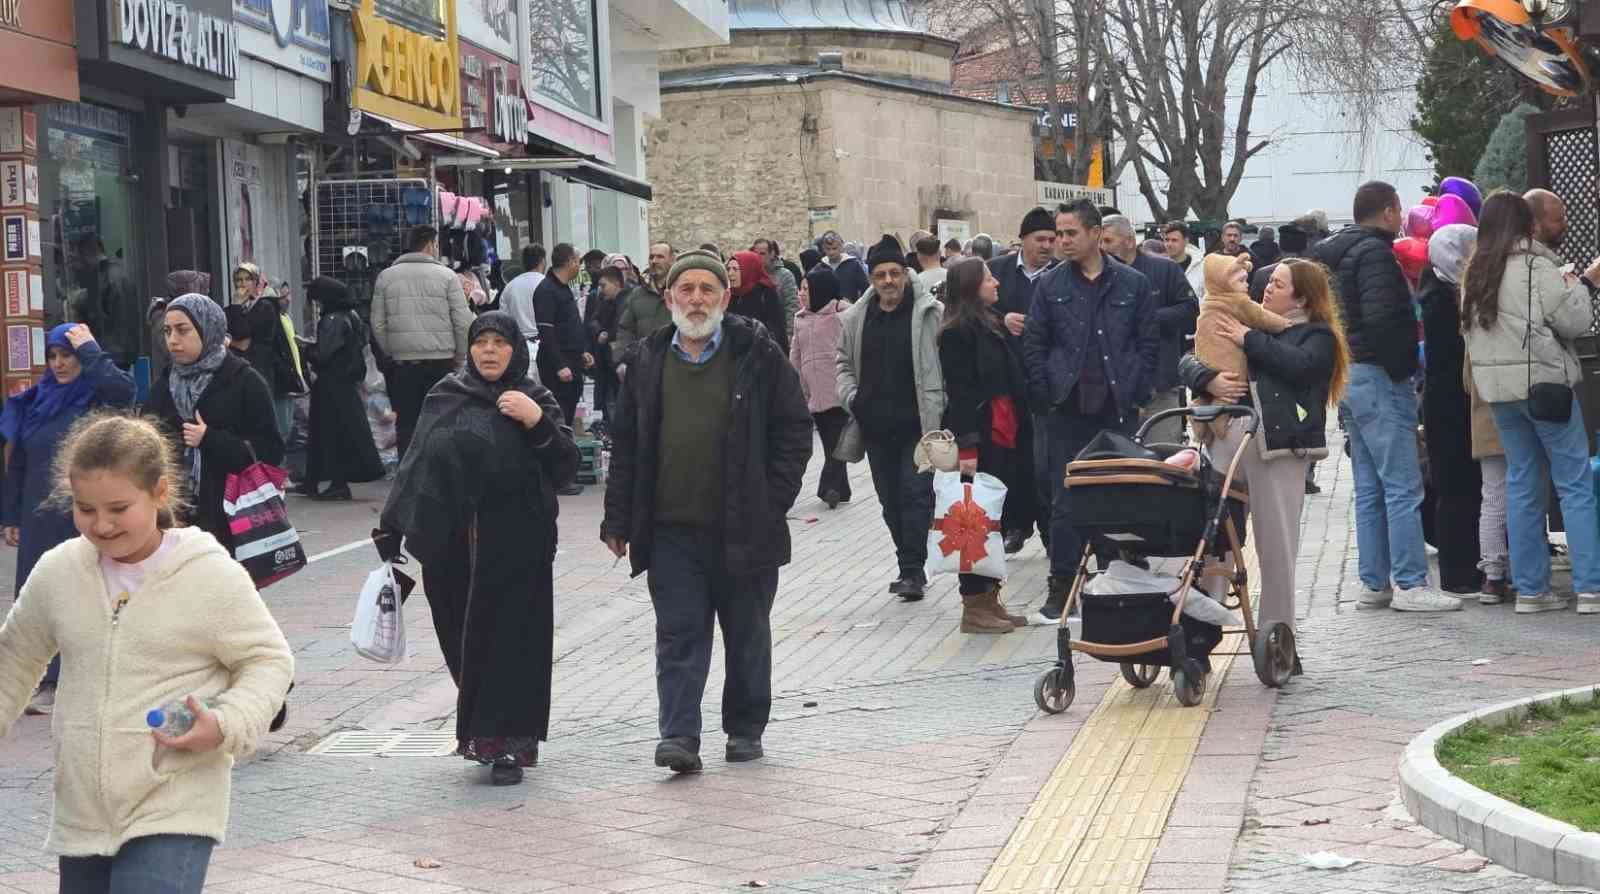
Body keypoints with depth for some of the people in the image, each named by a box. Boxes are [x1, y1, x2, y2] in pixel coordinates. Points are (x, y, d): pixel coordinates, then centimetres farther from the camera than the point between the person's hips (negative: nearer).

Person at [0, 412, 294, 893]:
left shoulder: (213, 577, -11)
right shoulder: (58, 571, 1)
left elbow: (269, 660, -3)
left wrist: (226, 725, -18)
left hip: (175, 814, -5)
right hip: (82, 812, 6)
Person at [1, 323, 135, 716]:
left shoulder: (98, 397, -5)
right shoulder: (36, 401, 10)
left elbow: (124, 389, -31)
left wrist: (89, 350, -21)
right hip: (41, 518, 6)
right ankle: (49, 682, 15)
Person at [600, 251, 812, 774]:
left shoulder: (757, 354, -1)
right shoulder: (649, 360, 8)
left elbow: (794, 430, 1)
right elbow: (625, 443, 11)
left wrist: (772, 501, -5)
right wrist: (618, 518, 6)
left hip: (743, 529, -1)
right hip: (670, 530, 1)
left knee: (747, 635, 11)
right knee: (679, 635, -3)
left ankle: (745, 729, 25)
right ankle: (679, 736, -5)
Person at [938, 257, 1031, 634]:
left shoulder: (993, 325, 17)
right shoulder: (956, 333, -11)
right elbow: (959, 391, -16)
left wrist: (1018, 431, 15)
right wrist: (967, 447, -20)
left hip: (1004, 437, 9)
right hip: (979, 439, -9)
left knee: (997, 519, 11)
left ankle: (989, 600, 19)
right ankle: (974, 607, 1)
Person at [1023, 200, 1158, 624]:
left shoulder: (1133, 284, 3)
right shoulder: (1050, 285, 4)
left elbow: (1149, 343, 5)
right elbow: (1033, 345, 5)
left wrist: (1136, 393, -3)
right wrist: (1045, 395, -3)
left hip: (1119, 408, 0)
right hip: (1067, 410, 0)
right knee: (1066, 500, 1)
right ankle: (1062, 586, 7)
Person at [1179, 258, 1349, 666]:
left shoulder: (1318, 335, 10)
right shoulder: (1244, 323, 25)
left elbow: (1300, 365, -12)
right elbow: (1189, 361, 20)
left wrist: (1250, 340, -4)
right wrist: (1208, 379, -1)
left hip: (1278, 444, -4)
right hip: (1226, 434, 4)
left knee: (1277, 547, 0)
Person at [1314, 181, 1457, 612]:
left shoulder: (1336, 254, 17)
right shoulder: (1374, 253, -13)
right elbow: (1381, 317, -23)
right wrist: (1402, 364, -13)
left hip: (1348, 377, 10)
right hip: (1378, 378, -10)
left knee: (1369, 490, 12)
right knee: (1403, 488, -7)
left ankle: (1373, 584, 14)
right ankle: (1410, 585, -7)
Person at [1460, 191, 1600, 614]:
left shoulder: (1474, 274, 9)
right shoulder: (1535, 266, -10)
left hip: (1496, 388, 6)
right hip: (1542, 382, -6)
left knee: (1522, 485, 10)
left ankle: (1530, 588, 10)